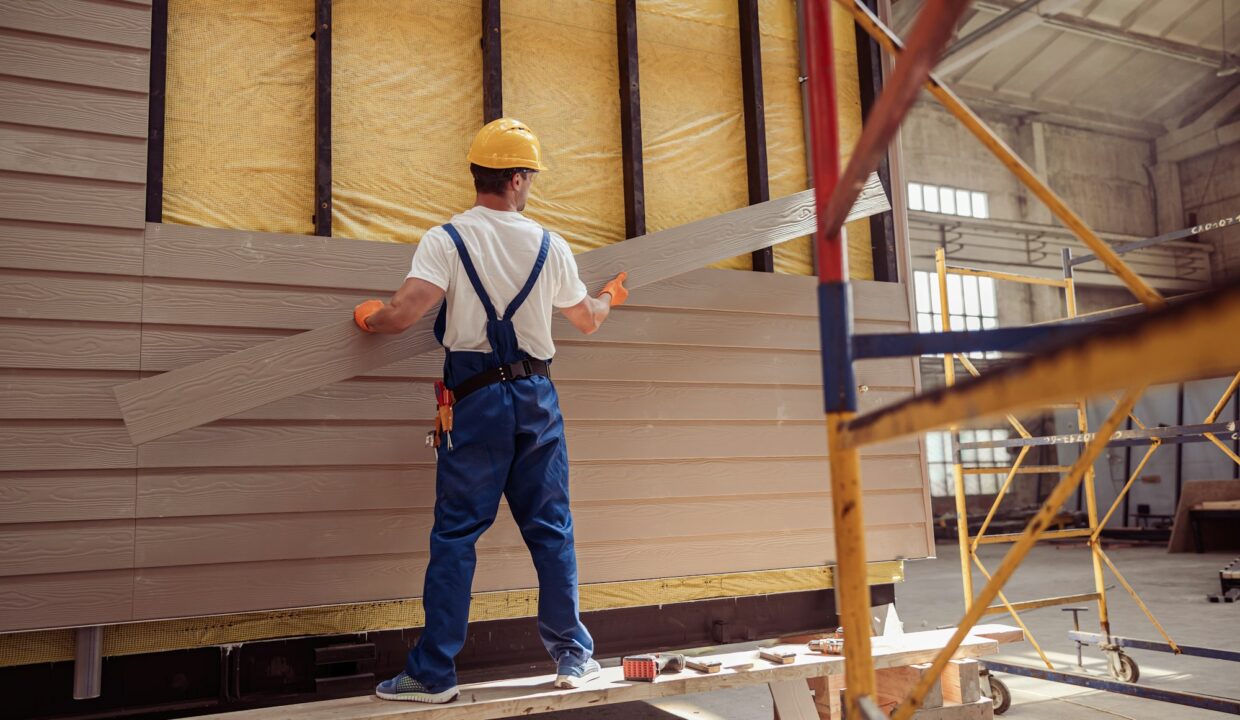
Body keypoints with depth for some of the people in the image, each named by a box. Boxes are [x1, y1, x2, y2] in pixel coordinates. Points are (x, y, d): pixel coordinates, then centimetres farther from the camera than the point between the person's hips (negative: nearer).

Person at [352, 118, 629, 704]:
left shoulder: (446, 239, -6)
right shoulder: (551, 246, 5)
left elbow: (401, 315, -16)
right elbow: (587, 321, 16)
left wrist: (369, 317, 8)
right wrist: (609, 298, 39)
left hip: (476, 398, -2)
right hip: (537, 396, 3)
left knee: (456, 533, 3)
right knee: (551, 527, 11)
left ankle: (434, 673, 9)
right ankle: (574, 656, 20)